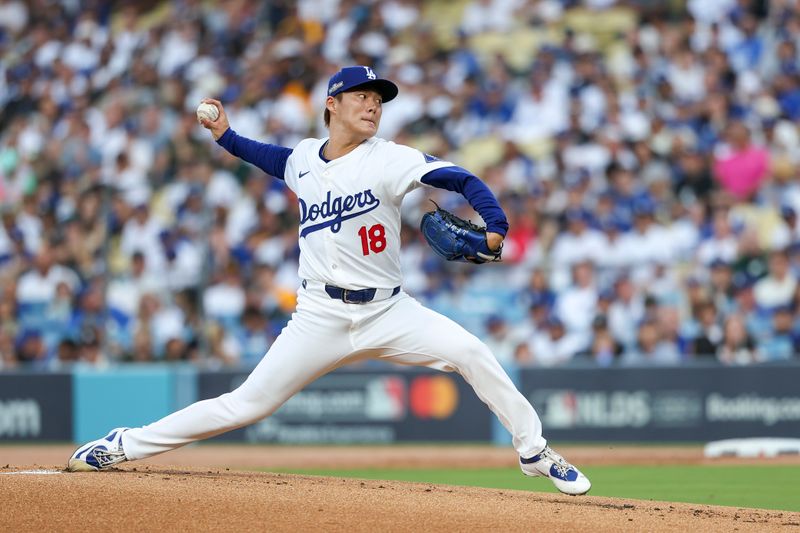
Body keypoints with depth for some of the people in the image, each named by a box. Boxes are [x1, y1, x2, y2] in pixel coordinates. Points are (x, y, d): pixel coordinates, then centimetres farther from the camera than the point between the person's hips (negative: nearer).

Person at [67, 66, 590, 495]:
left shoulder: (388, 160, -8)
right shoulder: (305, 156, 5)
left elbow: (463, 179, -18)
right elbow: (279, 160, 31)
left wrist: (494, 226, -34)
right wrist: (226, 135, 20)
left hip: (388, 311, -1)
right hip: (321, 317, 1)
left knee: (470, 352, -21)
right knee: (249, 404, -4)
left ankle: (534, 451, -5)